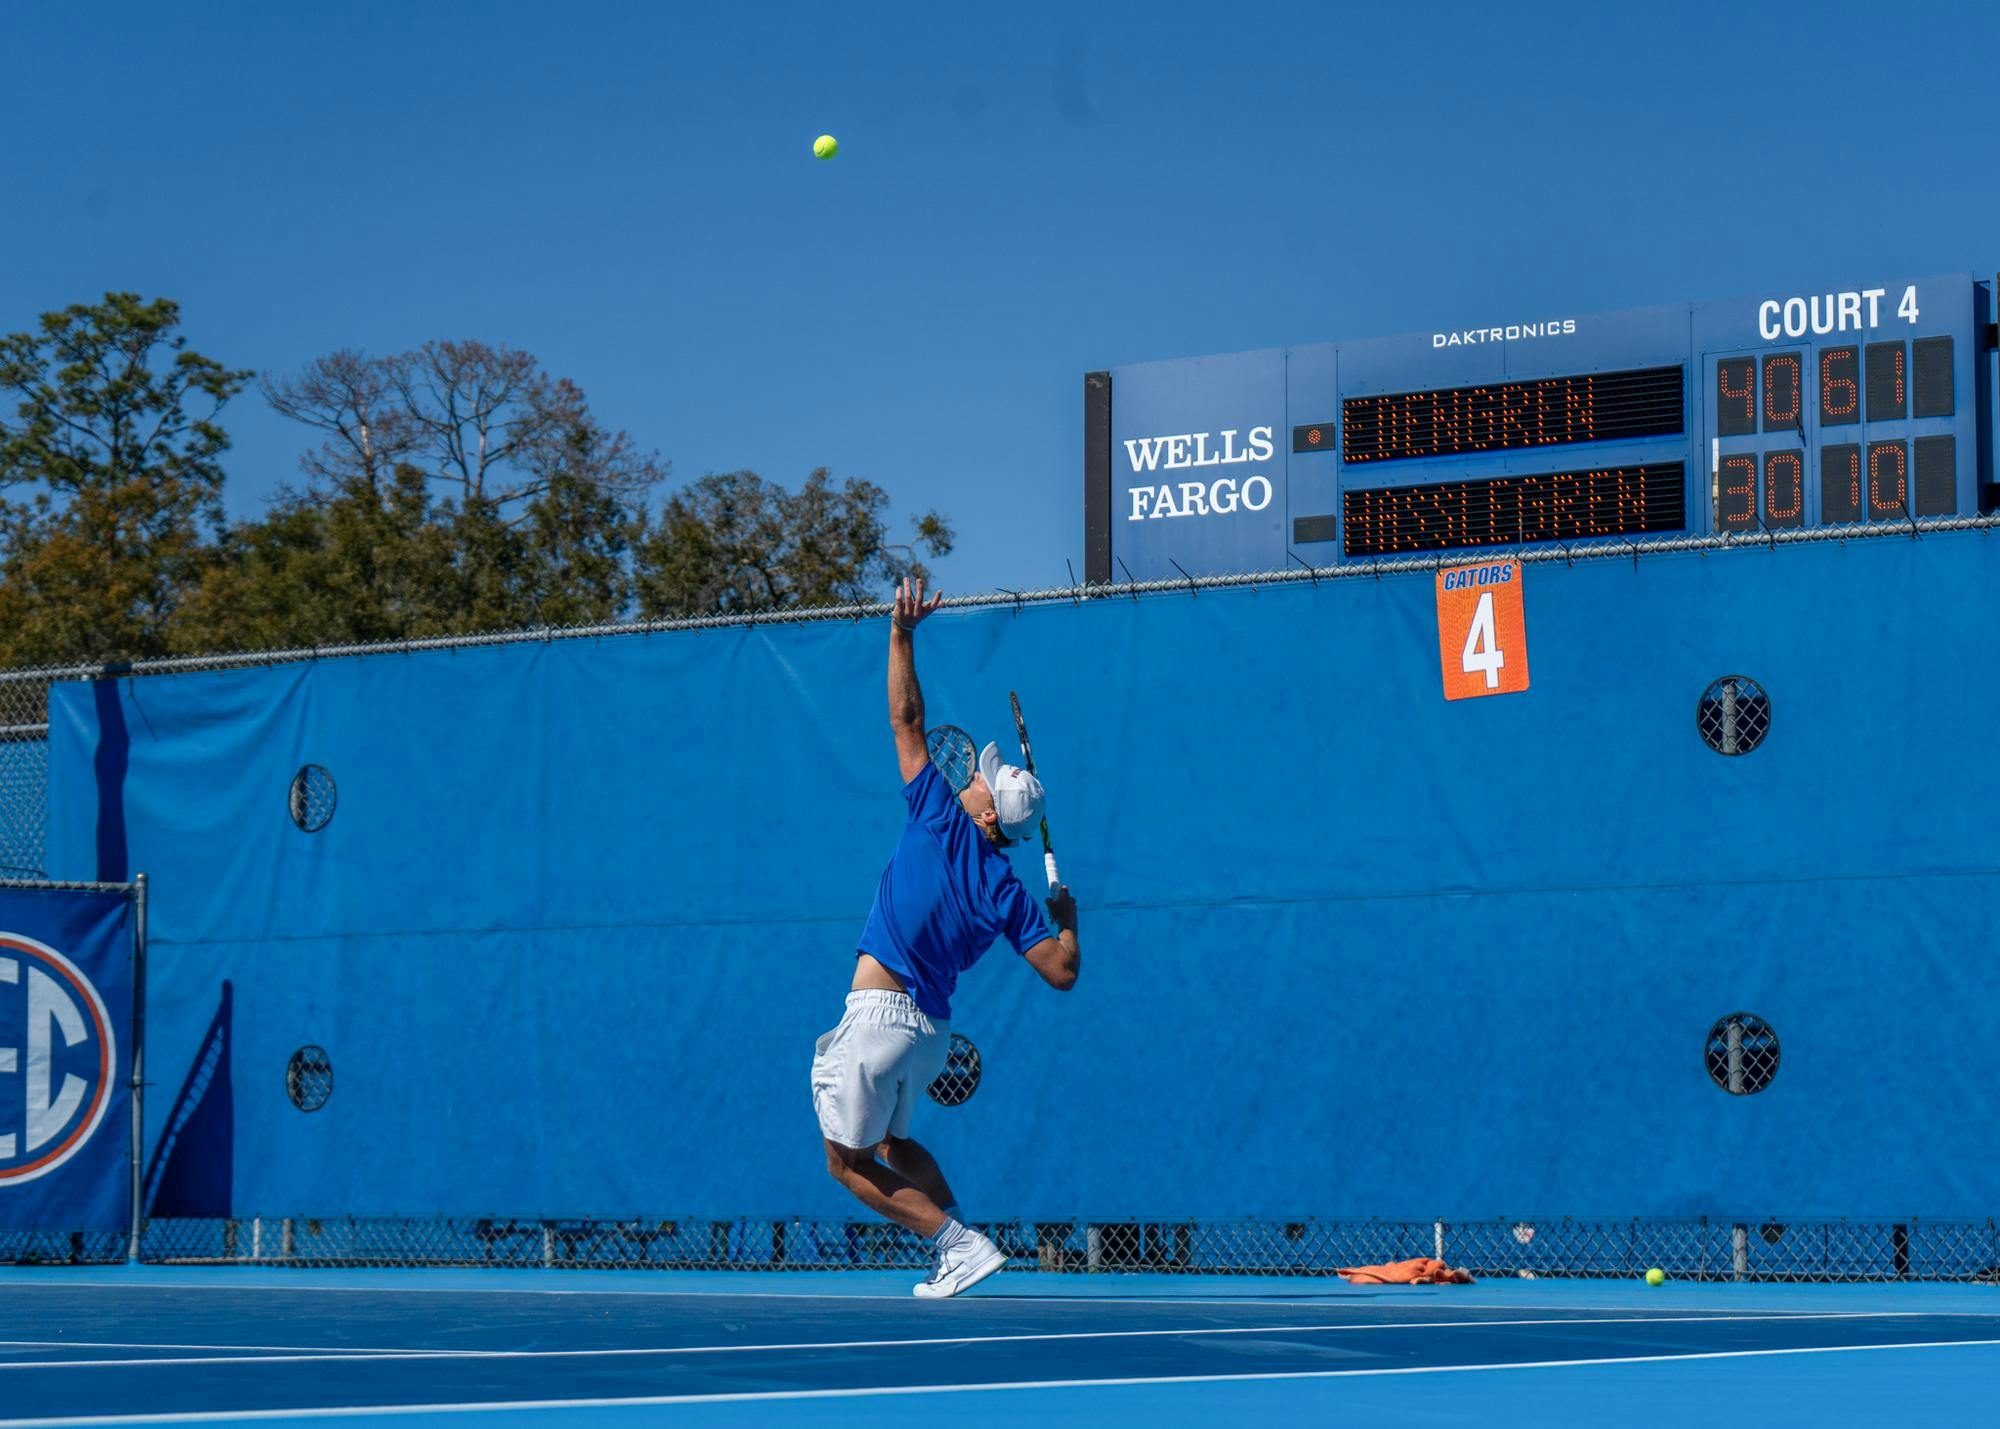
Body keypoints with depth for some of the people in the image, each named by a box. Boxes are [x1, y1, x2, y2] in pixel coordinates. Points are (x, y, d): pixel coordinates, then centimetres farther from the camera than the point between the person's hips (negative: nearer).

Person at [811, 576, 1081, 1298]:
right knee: (890, 1141, 28)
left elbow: (907, 721, -5)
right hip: (930, 1028, 7)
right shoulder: (1006, 890, 2)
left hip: (879, 1016, -7)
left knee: (849, 1162, 4)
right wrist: (1068, 920, 18)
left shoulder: (942, 821, -9)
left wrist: (902, 634, 2)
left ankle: (962, 1243, -4)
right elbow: (1063, 972, -2)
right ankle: (960, 1247, 15)